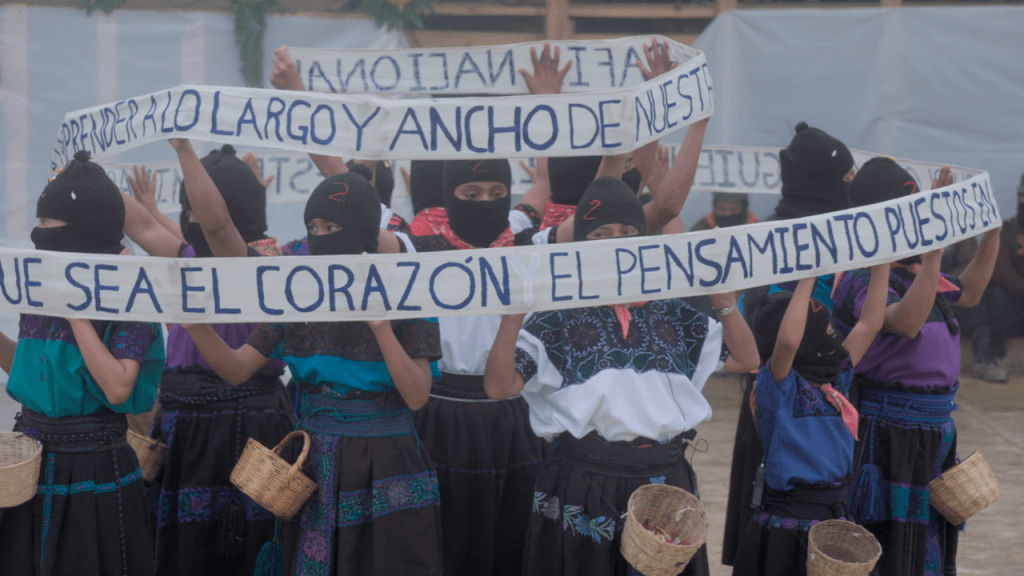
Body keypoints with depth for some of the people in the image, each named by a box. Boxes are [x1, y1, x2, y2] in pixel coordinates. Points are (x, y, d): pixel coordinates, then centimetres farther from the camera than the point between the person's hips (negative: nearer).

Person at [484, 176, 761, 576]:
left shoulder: (673, 315, 11)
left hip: (664, 484, 3)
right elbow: (499, 387, -7)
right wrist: (513, 317, -20)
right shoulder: (558, 318, 0)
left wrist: (726, 305, -3)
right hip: (582, 491, -3)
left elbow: (745, 360, 12)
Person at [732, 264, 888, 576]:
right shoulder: (777, 385, -10)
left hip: (832, 520, 6)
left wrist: (882, 262, 8)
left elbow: (870, 323, 12)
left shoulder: (835, 381, 9)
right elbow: (787, 341, -30)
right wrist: (806, 278, -26)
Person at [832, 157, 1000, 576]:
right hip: (889, 438, -8)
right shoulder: (859, 279, -17)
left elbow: (968, 293, 26)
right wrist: (936, 239, -36)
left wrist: (992, 231, 15)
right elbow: (907, 322, -33)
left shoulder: (918, 273, 8)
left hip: (934, 437, 8)